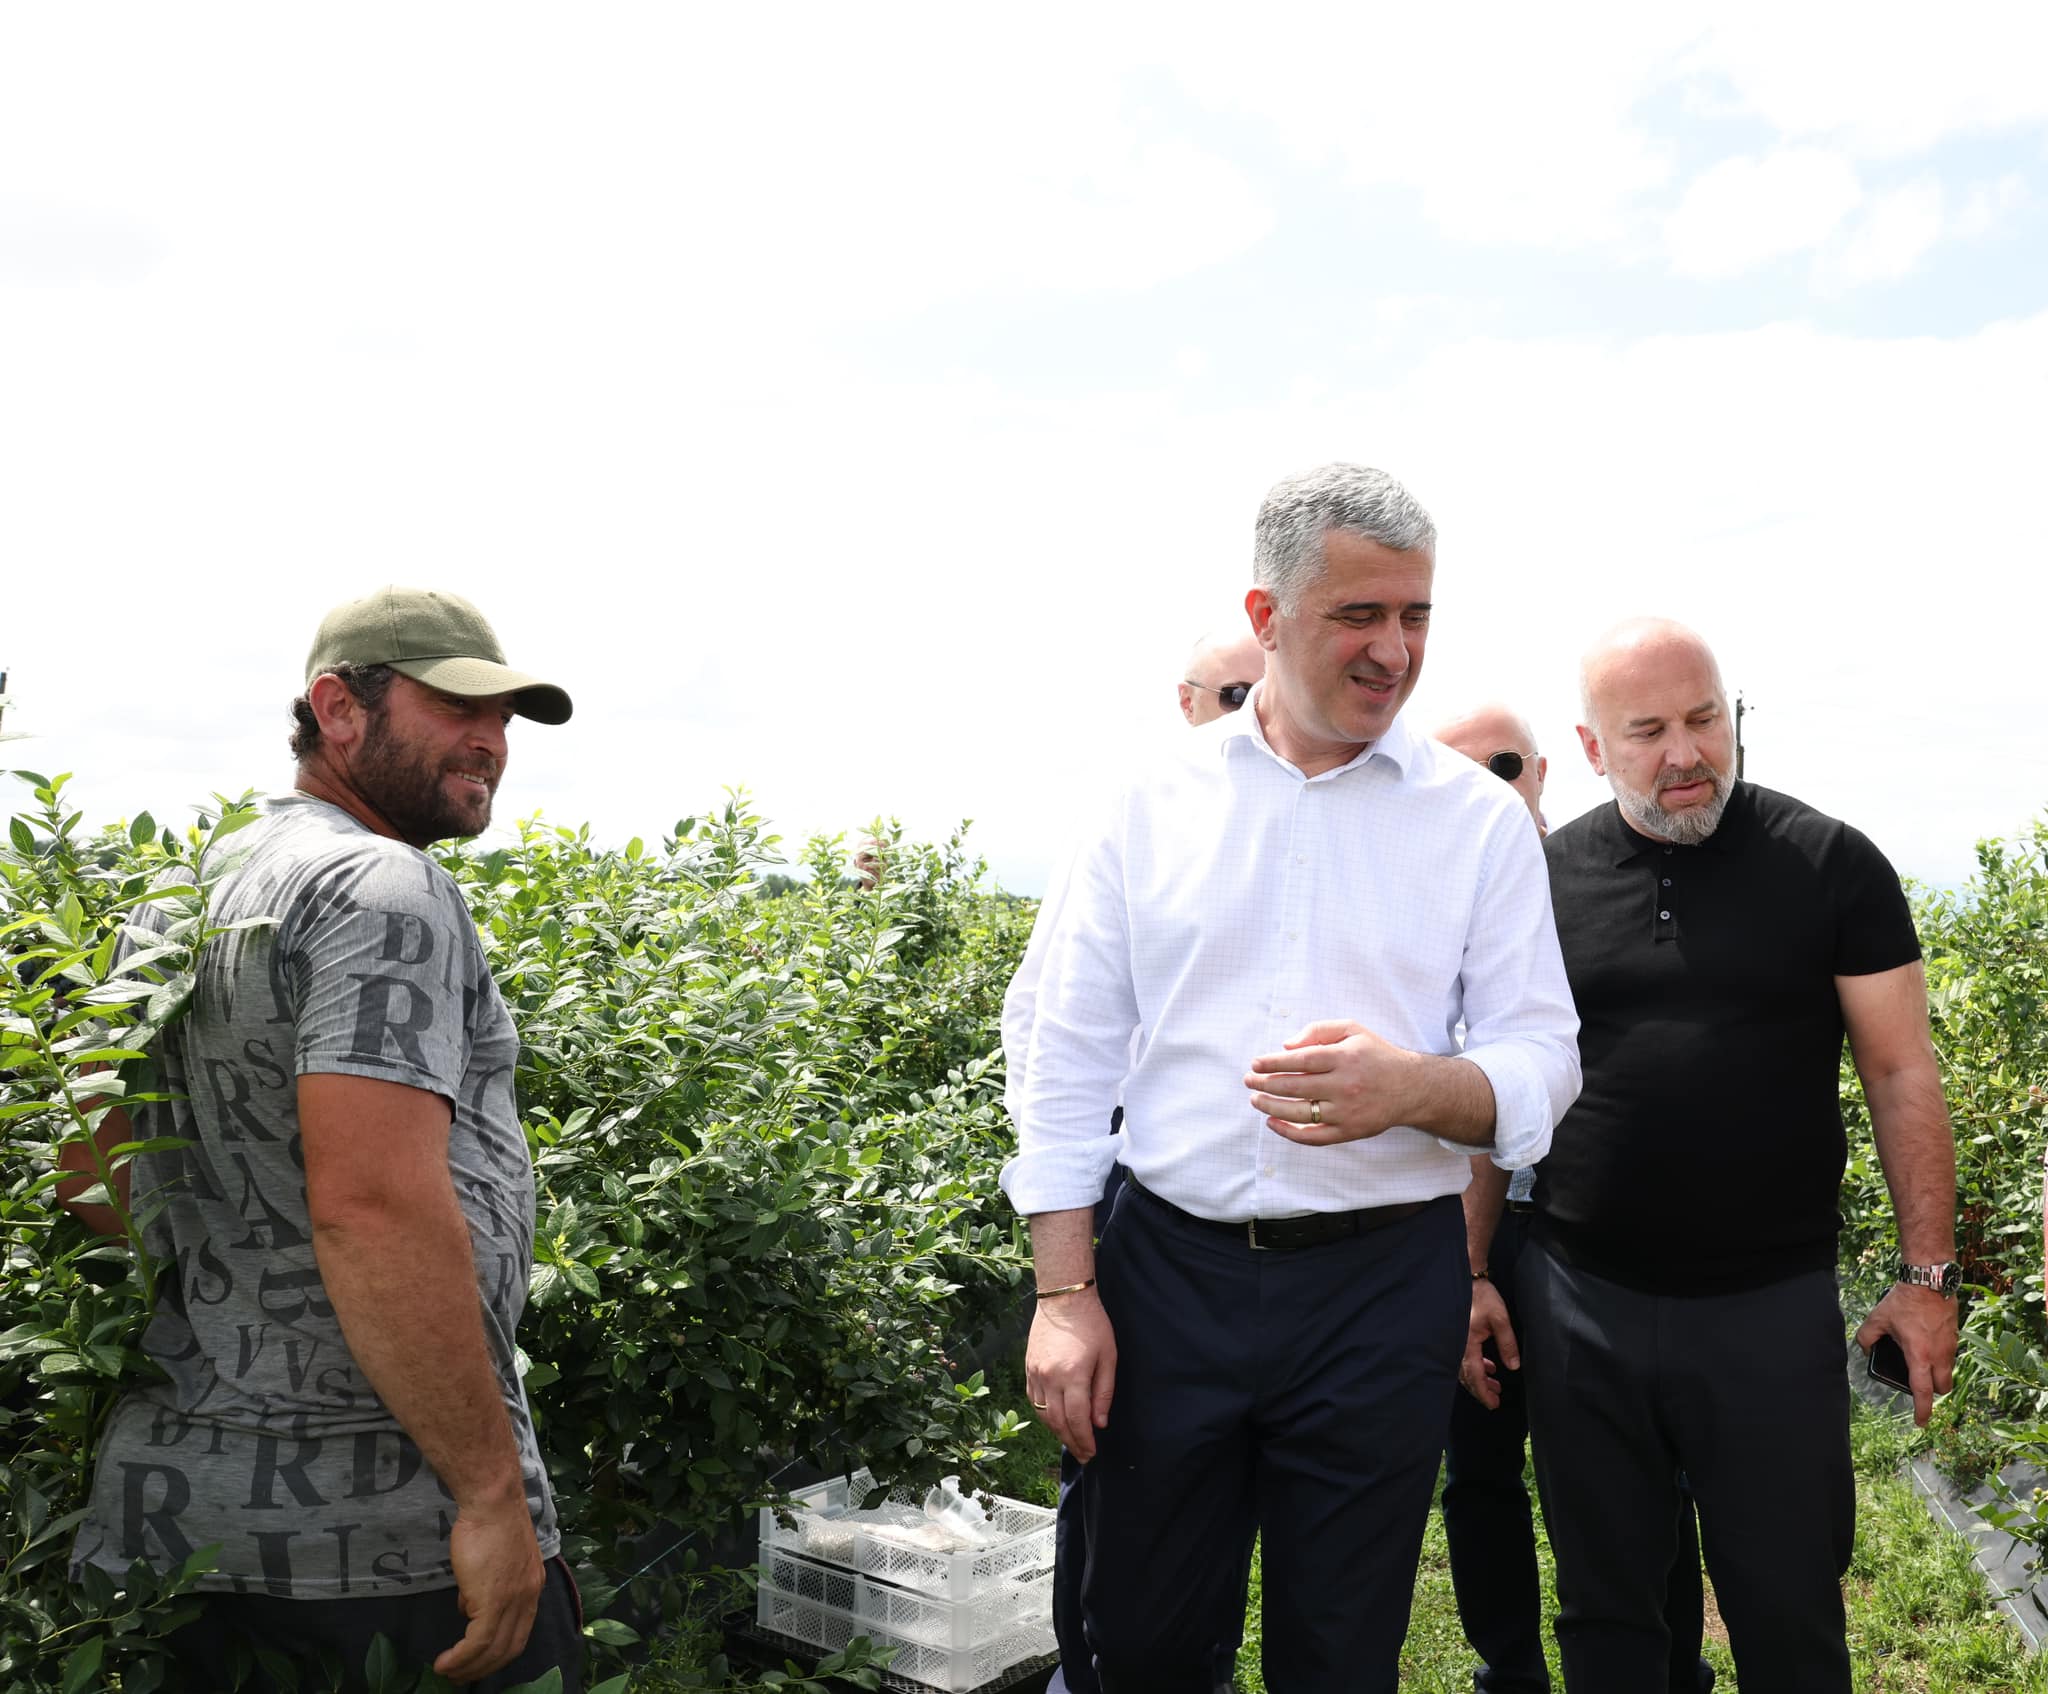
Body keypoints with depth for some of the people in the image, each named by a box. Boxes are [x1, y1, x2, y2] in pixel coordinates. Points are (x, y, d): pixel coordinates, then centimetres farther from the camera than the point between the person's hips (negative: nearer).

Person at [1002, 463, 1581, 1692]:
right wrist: (1064, 1291, -3)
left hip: (1381, 1285, 0)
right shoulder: (1154, 802, 0)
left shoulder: (1481, 819, 0)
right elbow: (1066, 1052, 1)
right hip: (1169, 1269, 1)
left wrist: (1417, 1087, -23)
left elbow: (1544, 1061, 0)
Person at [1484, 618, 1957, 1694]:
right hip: (1577, 1306, 2)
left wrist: (1929, 1275, -3)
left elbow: (1901, 1073, 0)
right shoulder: (1542, 878, 0)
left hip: (1771, 1309, -1)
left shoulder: (1832, 866, -4)